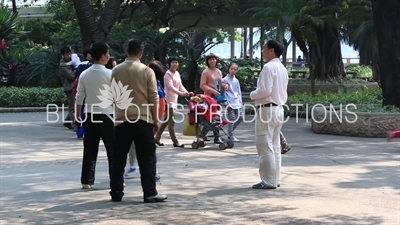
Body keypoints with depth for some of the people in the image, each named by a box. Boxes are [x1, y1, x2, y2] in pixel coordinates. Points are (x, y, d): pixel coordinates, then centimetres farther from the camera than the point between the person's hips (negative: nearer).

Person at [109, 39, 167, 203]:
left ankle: (116, 193, 11)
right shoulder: (147, 71, -6)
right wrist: (155, 119, 4)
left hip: (121, 119, 2)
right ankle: (150, 193, 1)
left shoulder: (116, 70, 1)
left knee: (119, 158, 9)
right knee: (147, 158, 3)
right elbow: (153, 97, -5)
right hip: (143, 119, -2)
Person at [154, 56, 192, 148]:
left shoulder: (177, 73, 14)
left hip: (175, 99, 9)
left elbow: (180, 86, 13)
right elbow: (170, 87, -25)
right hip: (169, 99, -9)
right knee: (171, 121, -8)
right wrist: (180, 93, -39)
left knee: (166, 120, 13)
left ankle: (157, 138, 22)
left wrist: (187, 92, -5)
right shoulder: (168, 74, -12)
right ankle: (175, 142, -7)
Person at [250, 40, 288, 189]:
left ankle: (269, 181, -5)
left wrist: (252, 95, -5)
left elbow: (265, 90, -21)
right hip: (278, 109, 10)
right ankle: (275, 179, 15)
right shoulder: (282, 68, 16)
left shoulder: (269, 67, -14)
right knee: (275, 145, 12)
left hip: (267, 110, -10)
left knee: (265, 145, -6)